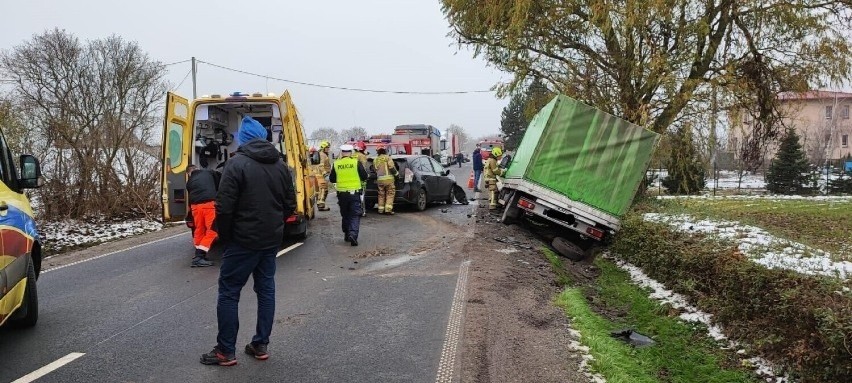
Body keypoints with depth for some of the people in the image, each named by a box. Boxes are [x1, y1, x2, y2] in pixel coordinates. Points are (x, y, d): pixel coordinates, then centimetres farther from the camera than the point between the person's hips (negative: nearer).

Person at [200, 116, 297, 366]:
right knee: (266, 290, 13)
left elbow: (224, 207, -16)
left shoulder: (237, 163, -13)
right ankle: (261, 345, 19)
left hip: (243, 240, -6)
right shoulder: (280, 165, 6)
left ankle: (226, 351, 9)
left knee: (228, 293, 4)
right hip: (272, 240, 6)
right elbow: (290, 204, 9)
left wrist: (225, 236, -1)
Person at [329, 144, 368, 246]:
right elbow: (364, 177, -2)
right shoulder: (356, 162, -6)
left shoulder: (336, 164, 0)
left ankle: (347, 235, 23)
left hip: (342, 193, 2)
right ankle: (353, 234, -17)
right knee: (355, 215, 0)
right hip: (355, 193, -2)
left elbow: (332, 179, 7)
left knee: (345, 215, 17)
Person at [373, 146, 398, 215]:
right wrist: (396, 173, 3)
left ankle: (381, 210, 14)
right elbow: (392, 167, -10)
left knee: (381, 195, 13)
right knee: (390, 194, 0)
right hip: (388, 178, -4)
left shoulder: (375, 160, 15)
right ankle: (388, 209, -8)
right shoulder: (387, 157, -1)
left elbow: (375, 170, 16)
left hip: (379, 179, 4)